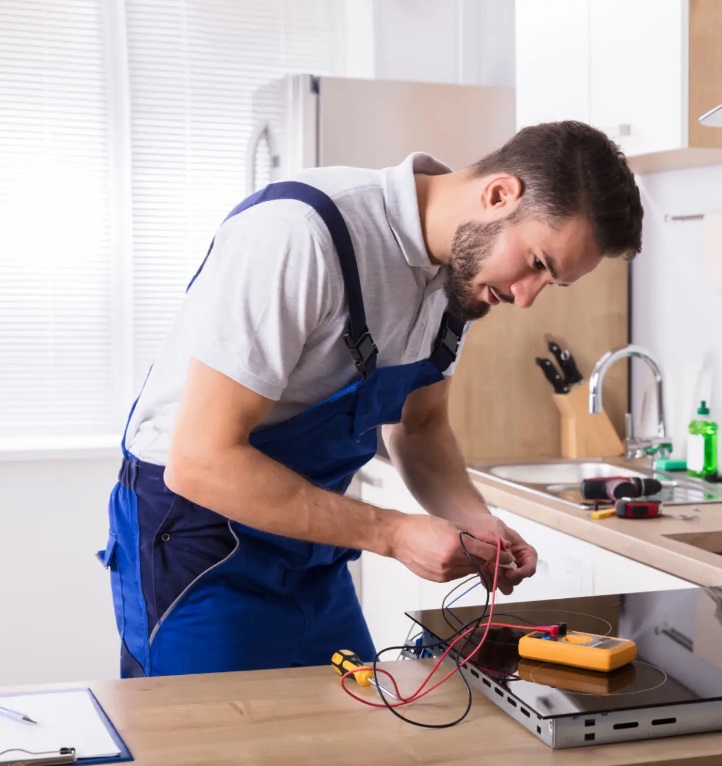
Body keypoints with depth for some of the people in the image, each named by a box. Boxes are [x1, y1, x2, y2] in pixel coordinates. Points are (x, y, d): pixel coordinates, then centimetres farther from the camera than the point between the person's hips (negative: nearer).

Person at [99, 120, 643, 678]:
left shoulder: (464, 263, -2)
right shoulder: (298, 234, -27)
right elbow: (201, 462, -27)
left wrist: (478, 524, -7)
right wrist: (395, 535, -25)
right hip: (199, 543, -7)